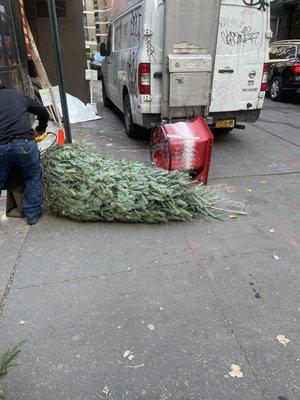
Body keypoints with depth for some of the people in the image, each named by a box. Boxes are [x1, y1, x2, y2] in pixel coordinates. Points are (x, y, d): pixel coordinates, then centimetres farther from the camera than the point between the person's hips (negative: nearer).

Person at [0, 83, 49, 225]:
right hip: (24, 143, 0)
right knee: (33, 178, 18)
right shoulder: (17, 94, 21)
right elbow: (42, 111, 24)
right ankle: (32, 214, 22)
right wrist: (41, 129, 40)